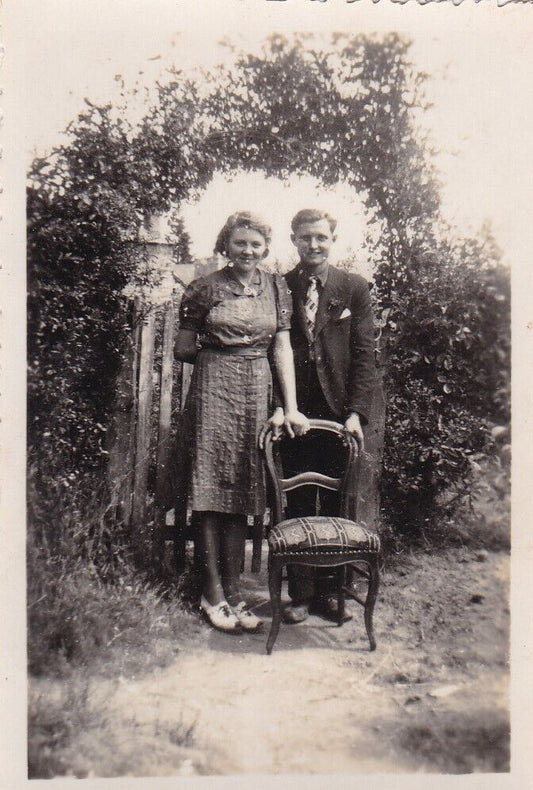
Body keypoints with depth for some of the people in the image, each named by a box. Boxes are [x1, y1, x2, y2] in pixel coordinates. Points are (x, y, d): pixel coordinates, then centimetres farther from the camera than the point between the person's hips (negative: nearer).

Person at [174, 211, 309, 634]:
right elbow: (183, 349, 6)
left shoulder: (276, 286, 9)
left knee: (243, 490, 6)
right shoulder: (205, 288, 1)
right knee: (211, 488, -1)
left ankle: (233, 589, 16)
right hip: (213, 389, -2)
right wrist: (218, 356, 0)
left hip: (257, 392, 3)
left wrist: (291, 406, -1)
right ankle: (213, 591, 11)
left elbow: (283, 347, 4)